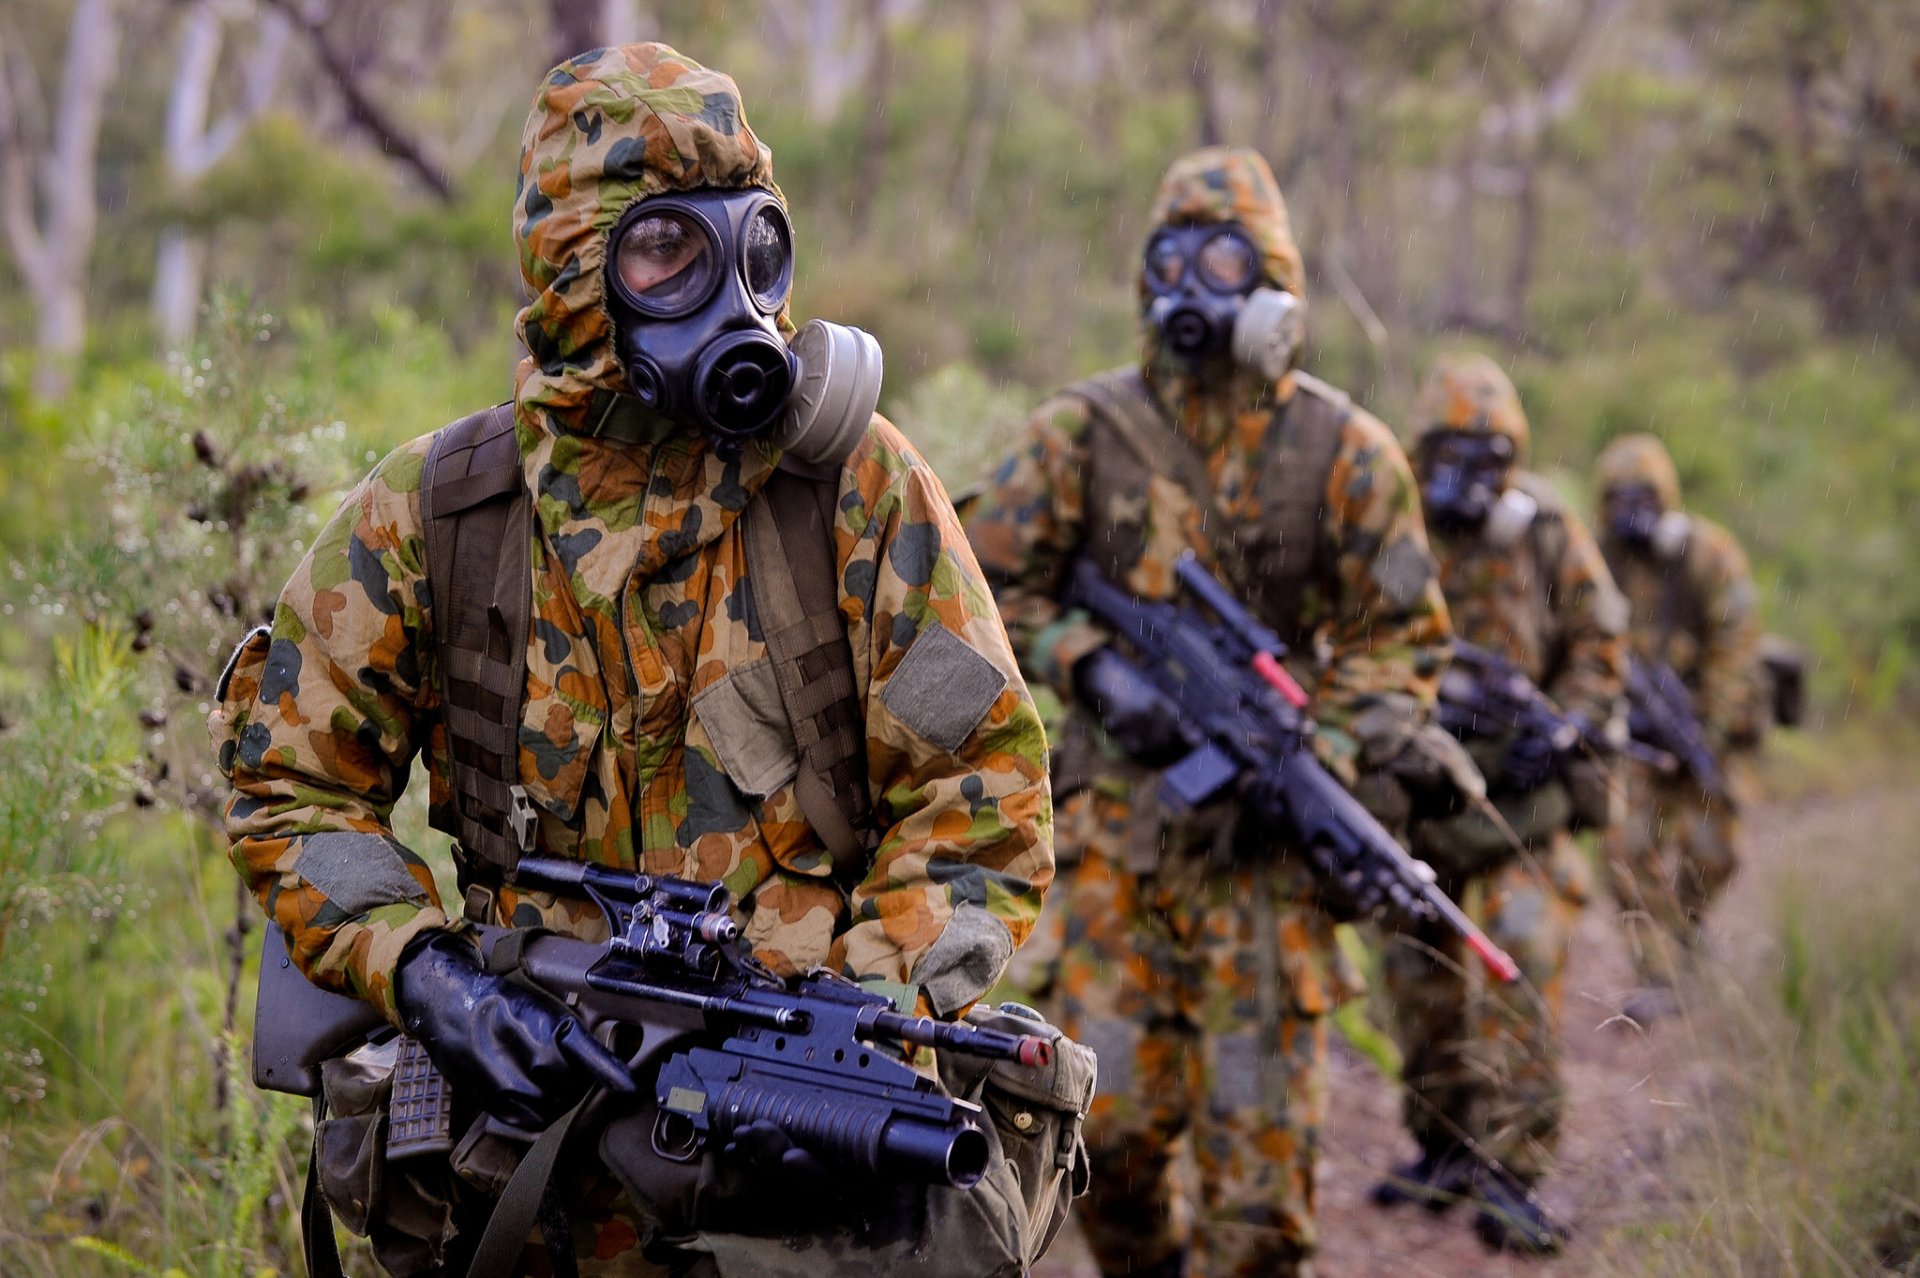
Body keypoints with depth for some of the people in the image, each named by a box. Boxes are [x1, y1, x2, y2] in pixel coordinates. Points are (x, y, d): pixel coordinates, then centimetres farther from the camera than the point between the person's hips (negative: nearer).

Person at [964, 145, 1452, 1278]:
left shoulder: (1346, 452, 2)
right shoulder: (1086, 433, 3)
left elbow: (1405, 642, 4)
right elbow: (986, 586, 7)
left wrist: (1321, 756, -11)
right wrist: (1089, 666, -9)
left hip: (1266, 834, -1)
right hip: (1118, 821, 1)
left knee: (1264, 1140, -2)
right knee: (1107, 1120, -1)